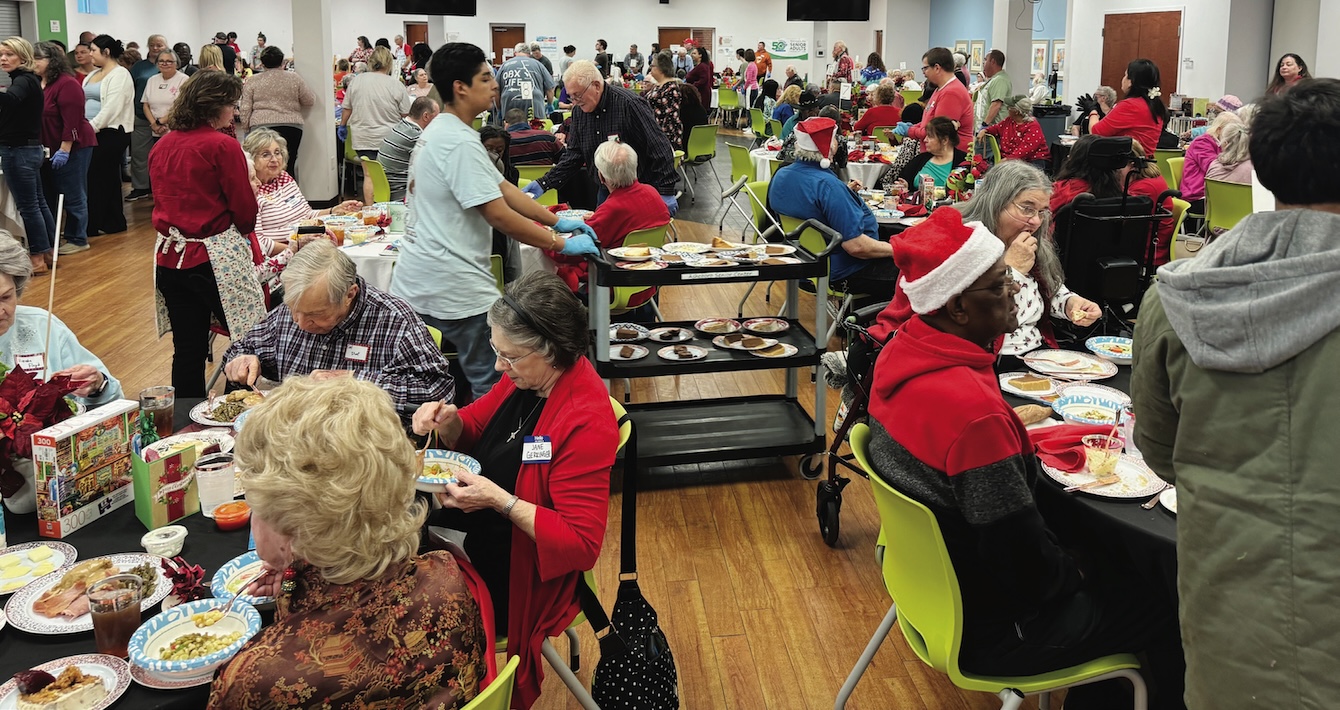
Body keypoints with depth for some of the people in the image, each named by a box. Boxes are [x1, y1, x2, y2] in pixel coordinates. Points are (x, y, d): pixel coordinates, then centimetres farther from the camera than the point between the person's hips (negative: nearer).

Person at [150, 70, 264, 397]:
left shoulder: (160, 147, 10)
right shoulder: (223, 145, -10)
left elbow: (166, 202, 18)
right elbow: (246, 213, -8)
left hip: (169, 257, 7)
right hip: (217, 258, -7)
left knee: (187, 351, 12)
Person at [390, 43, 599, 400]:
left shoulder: (439, 130, 14)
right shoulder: (459, 143, -19)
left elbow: (502, 187, 15)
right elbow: (499, 215, -20)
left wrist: (557, 220, 12)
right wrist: (562, 244, -11)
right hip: (454, 289, -11)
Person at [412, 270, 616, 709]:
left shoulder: (586, 423, -26)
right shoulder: (525, 375, -4)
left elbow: (581, 543, -23)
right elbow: (473, 432, 13)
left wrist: (500, 501, -29)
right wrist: (447, 421, -10)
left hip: (516, 572, -8)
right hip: (474, 531, 8)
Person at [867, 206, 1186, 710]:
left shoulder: (903, 352, -7)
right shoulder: (973, 412, -35)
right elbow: (1026, 571, -27)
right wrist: (1074, 571, -7)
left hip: (937, 574, 9)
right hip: (987, 629, -9)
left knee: (1122, 566, 22)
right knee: (1175, 617, 6)